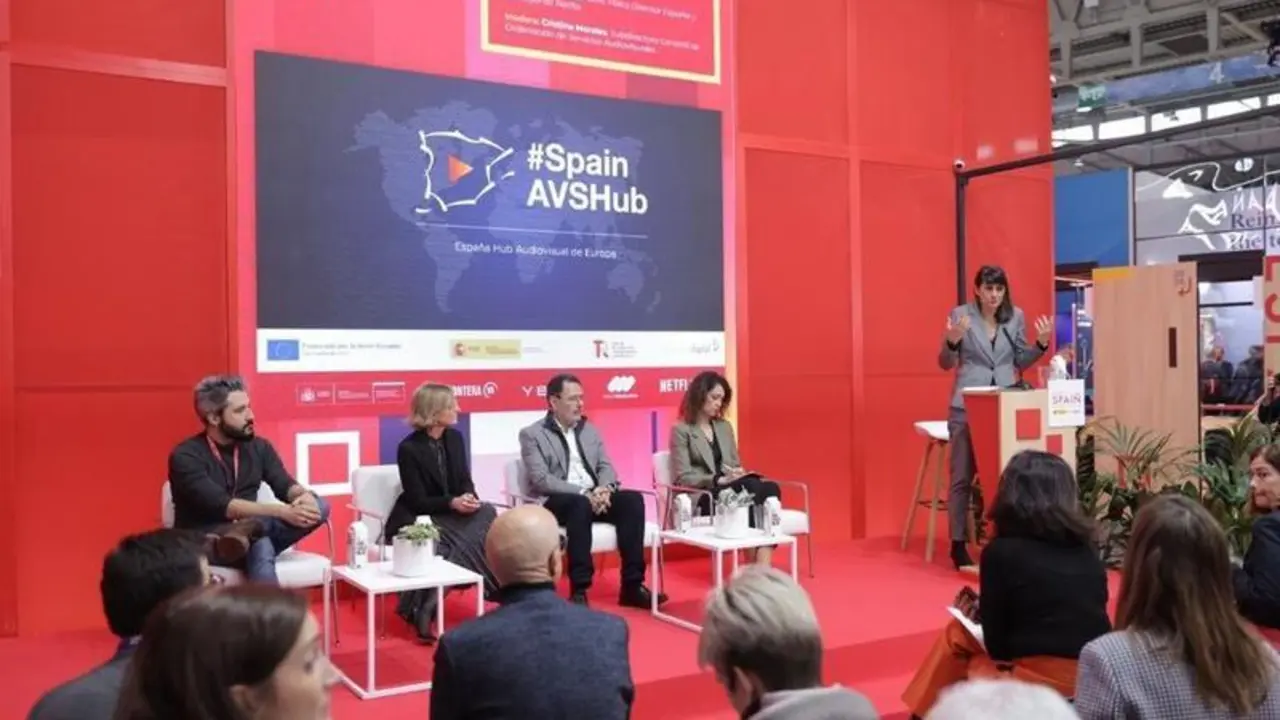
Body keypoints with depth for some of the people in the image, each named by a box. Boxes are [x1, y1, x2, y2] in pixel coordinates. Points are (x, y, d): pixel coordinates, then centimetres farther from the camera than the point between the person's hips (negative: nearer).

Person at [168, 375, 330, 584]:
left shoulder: (258, 447, 9)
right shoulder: (186, 456, -11)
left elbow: (285, 486, 0)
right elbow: (220, 506, -23)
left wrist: (304, 497, -27)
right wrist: (282, 512, -34)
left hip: (252, 542, 6)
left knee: (319, 506, -22)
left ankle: (248, 531, -38)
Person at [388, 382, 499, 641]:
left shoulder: (455, 438, 4)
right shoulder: (409, 448, -15)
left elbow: (465, 481, 7)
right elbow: (417, 501, -16)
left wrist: (468, 497, -17)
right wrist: (452, 503, -30)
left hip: (450, 513, 7)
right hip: (416, 519, -7)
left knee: (486, 514, -23)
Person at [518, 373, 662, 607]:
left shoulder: (589, 430, 19)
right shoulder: (532, 435, 0)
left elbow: (606, 466, 12)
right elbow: (540, 480, -11)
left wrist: (603, 489, -12)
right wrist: (583, 493, -21)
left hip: (593, 496, 5)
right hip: (556, 502, -5)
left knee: (633, 499, -22)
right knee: (580, 504, -38)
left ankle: (632, 586, -23)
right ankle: (579, 590, -35)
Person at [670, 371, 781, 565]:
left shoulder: (725, 427, 21)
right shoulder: (681, 430, 2)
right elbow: (683, 478, -7)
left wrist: (740, 475, -4)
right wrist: (719, 480, -18)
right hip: (701, 498, -6)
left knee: (771, 488, -28)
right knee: (752, 488, -34)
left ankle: (762, 569, -42)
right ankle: (756, 568, -37)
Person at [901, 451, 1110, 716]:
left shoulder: (1002, 551, -7)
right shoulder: (1087, 549, 7)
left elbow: (997, 646, -3)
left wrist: (981, 612, 19)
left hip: (1040, 684, -5)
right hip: (1097, 680, 5)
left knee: (958, 635, 20)